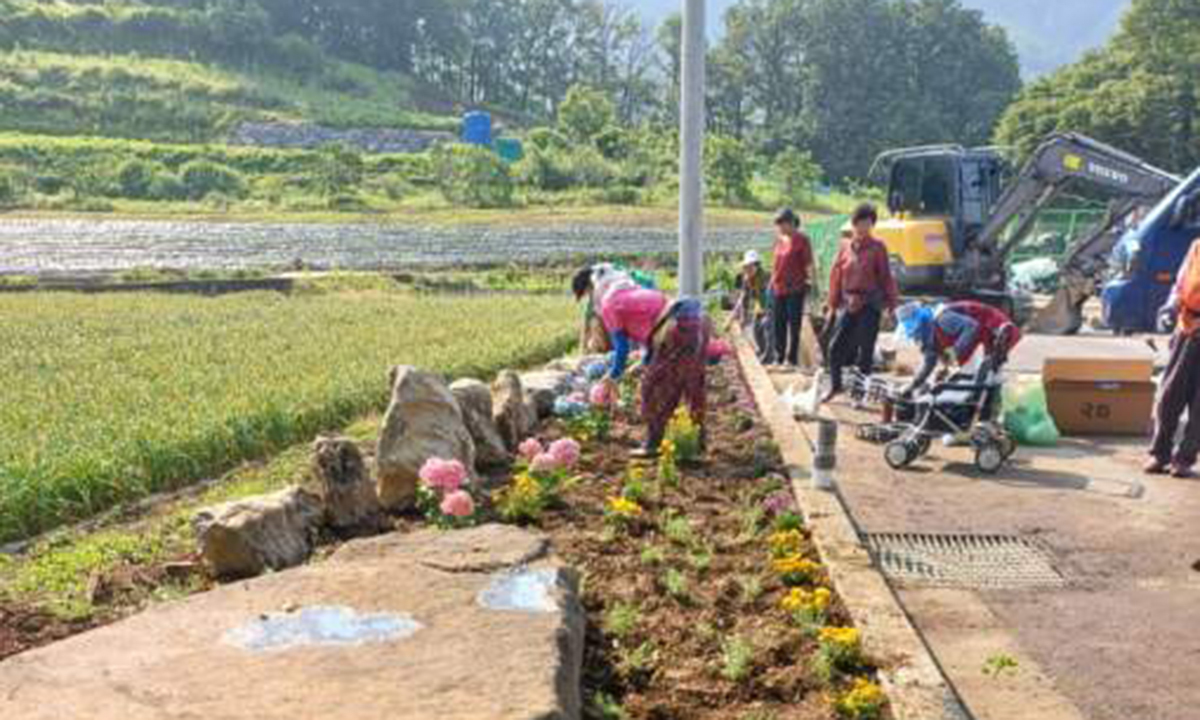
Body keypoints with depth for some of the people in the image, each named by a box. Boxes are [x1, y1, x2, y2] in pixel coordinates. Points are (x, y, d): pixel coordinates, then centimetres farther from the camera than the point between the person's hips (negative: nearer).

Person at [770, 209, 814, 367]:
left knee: (794, 324, -1)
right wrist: (772, 282, 18)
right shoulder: (779, 240, 12)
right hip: (778, 288, 7)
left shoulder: (802, 240, -6)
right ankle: (779, 358, 20)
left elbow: (808, 264, -8)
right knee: (779, 324, 11)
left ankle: (792, 359, 4)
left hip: (795, 289, -7)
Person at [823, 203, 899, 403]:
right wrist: (833, 306, 11)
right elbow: (836, 276, 10)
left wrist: (891, 303, -2)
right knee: (836, 347, 1)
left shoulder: (877, 247, -2)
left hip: (870, 305, -3)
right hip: (848, 304, 3)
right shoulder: (845, 247, 6)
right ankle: (835, 386, 19)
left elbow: (885, 277, 0)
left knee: (865, 350, 2)